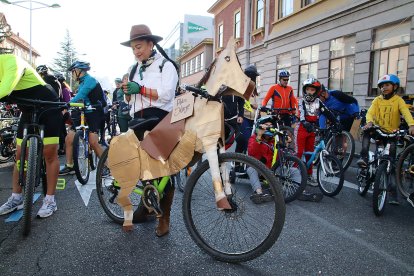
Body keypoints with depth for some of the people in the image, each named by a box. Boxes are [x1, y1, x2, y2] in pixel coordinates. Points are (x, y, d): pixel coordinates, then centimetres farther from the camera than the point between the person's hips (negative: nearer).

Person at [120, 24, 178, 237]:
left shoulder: (166, 65, 0)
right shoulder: (134, 69, 19)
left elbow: (167, 94, -15)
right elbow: (130, 100, 20)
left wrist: (140, 89, -18)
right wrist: (127, 91, -1)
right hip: (139, 120, 6)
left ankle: (164, 217, 6)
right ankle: (146, 205, 26)